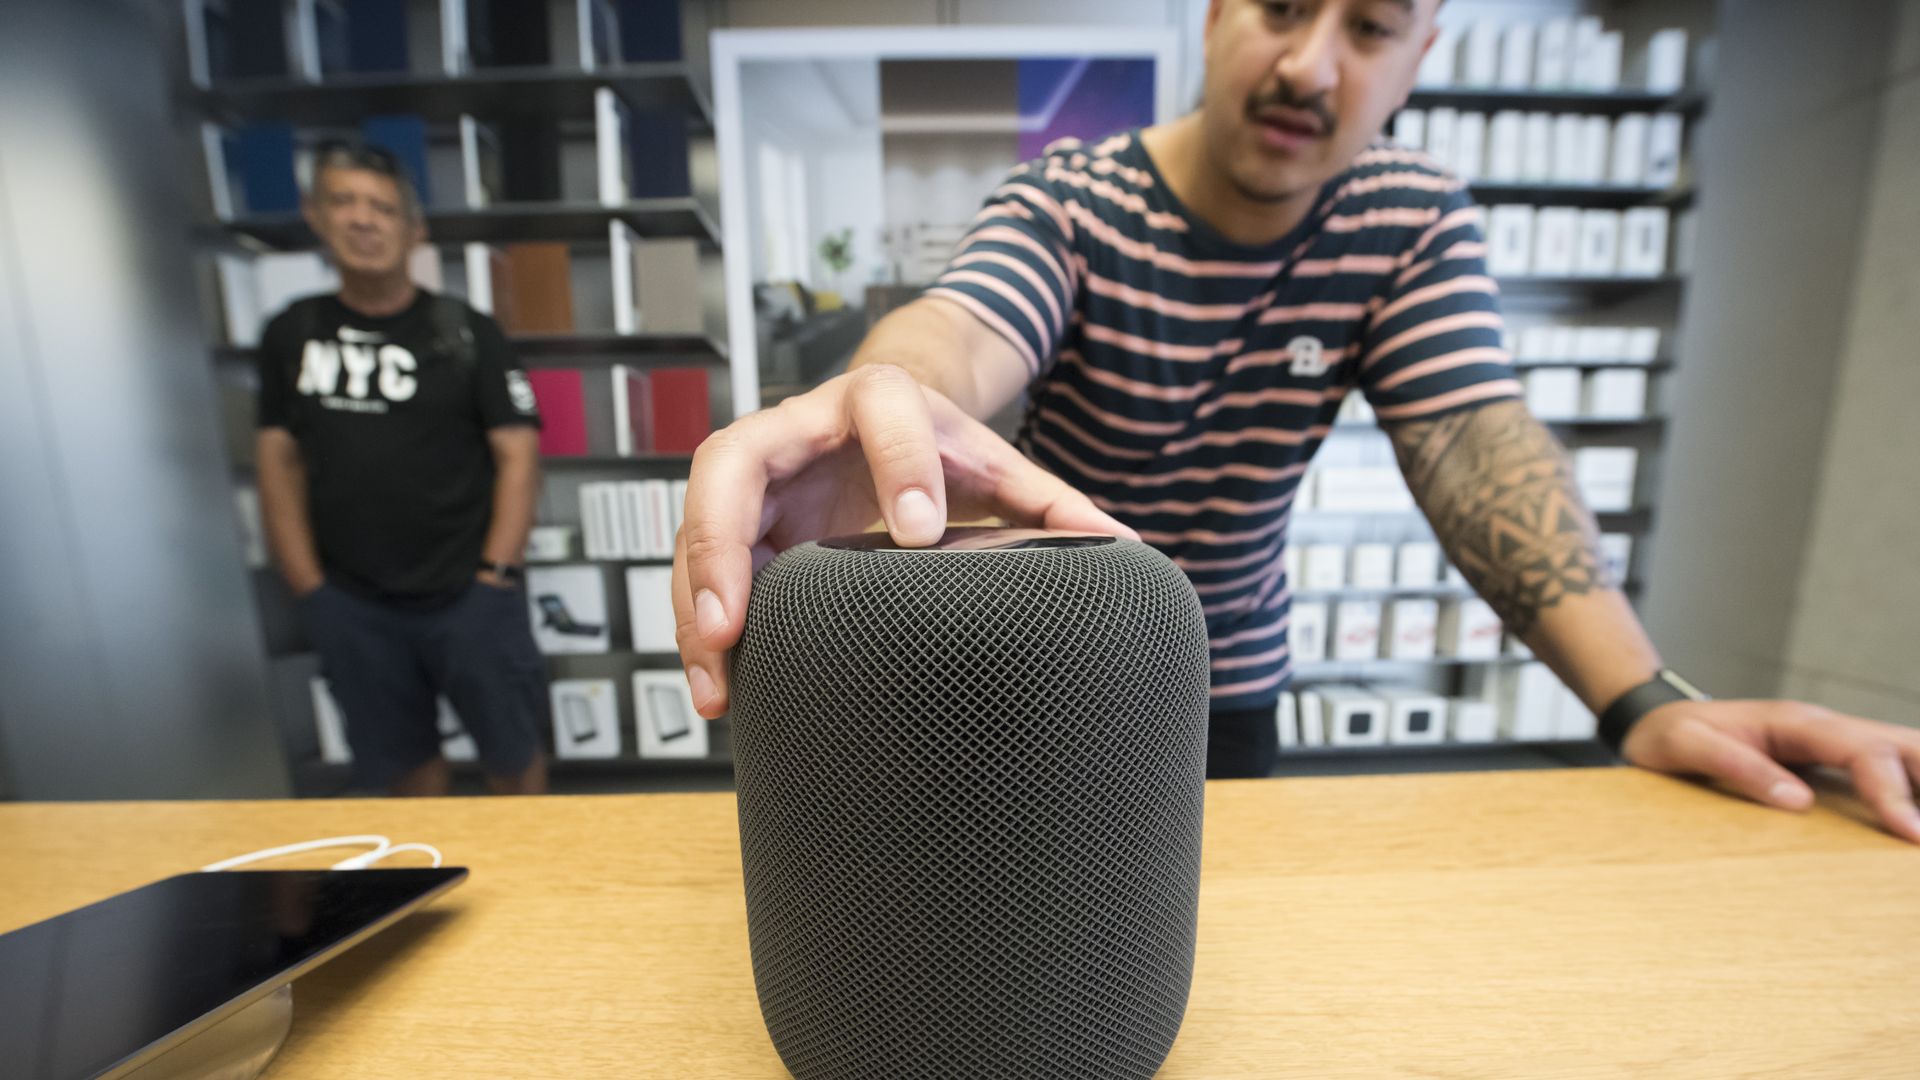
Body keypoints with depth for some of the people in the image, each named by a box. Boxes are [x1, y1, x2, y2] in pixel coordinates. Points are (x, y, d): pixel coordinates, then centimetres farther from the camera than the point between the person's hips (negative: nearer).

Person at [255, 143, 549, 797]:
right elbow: (278, 463, 9)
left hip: (466, 595, -3)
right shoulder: (290, 335, 7)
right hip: (350, 603, 3)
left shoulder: (467, 333, -3)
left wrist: (495, 573, -12)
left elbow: (517, 455, -7)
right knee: (402, 761, 16)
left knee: (511, 753, 8)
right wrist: (308, 589, 2)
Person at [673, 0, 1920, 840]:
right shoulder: (1066, 205, -17)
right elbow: (960, 334, -37)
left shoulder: (1418, 224, -7)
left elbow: (1479, 445, -15)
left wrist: (1644, 697, -29)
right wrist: (893, 412, -61)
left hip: (1229, 681, 3)